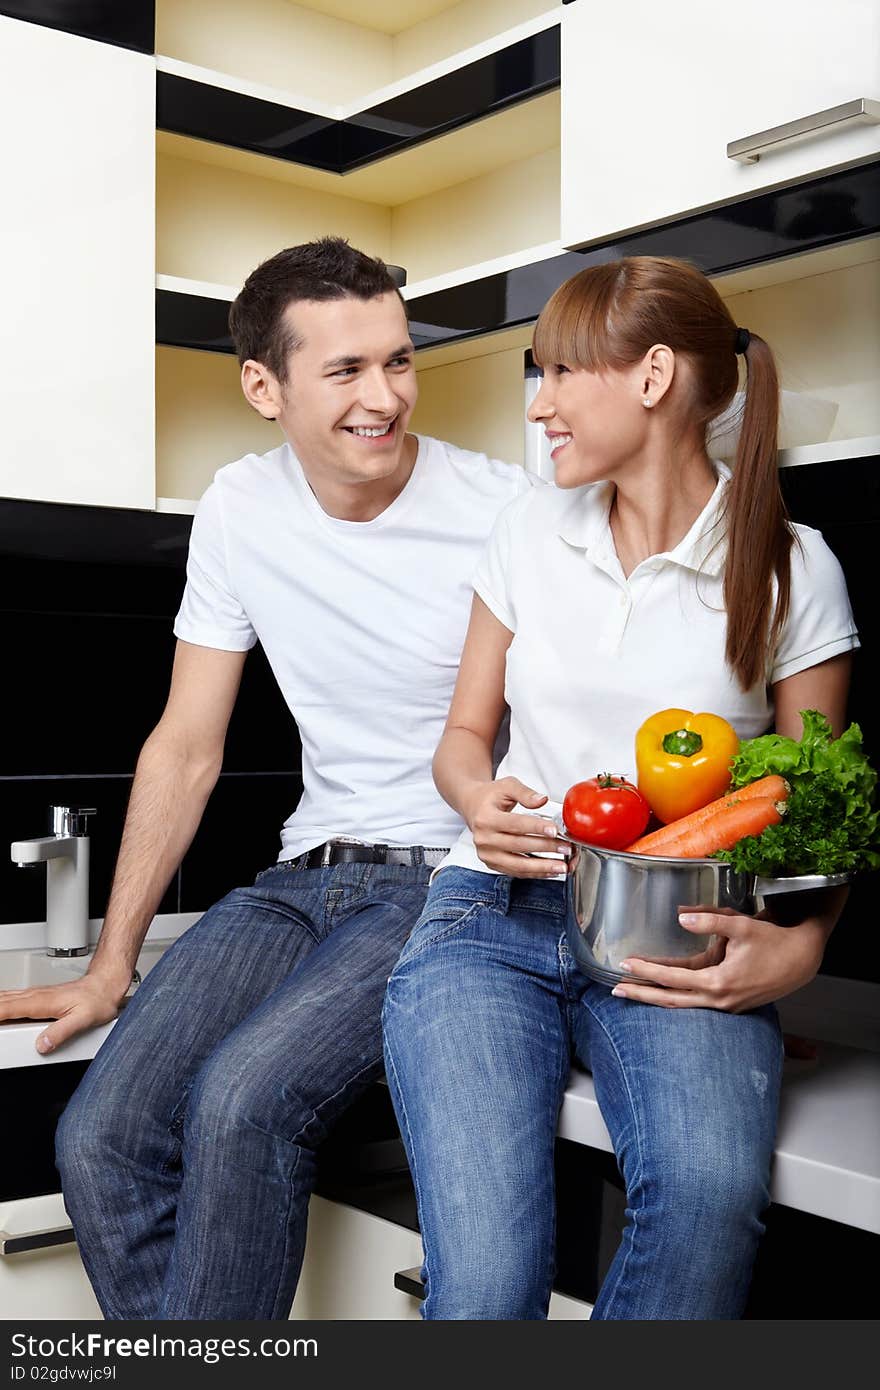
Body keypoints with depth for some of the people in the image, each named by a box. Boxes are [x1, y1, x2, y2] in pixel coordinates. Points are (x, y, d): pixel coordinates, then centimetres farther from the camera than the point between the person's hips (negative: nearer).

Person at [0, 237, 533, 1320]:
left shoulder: (500, 511, -9)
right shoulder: (241, 509, 3)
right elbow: (187, 749, 8)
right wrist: (111, 966, 6)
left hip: (455, 878, -4)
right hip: (306, 877, 5)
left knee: (242, 1100, -27)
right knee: (99, 1139, -16)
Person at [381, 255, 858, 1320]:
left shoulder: (790, 567, 2)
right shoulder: (532, 529, 11)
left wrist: (801, 949, -13)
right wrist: (482, 803, -5)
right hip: (499, 912, 2)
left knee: (709, 1194, -34)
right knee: (486, 1277, -25)